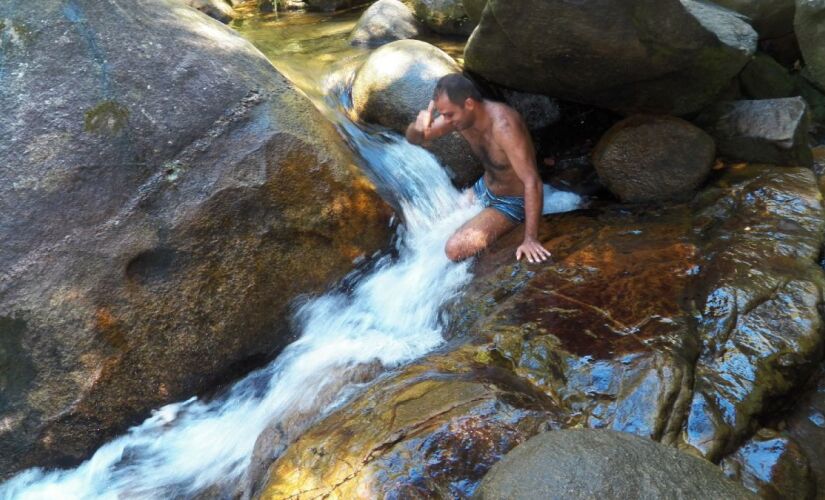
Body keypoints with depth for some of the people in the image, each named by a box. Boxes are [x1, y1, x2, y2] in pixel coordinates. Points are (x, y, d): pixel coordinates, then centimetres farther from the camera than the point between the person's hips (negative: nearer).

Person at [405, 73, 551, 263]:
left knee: (455, 249, -21)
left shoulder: (503, 125, -35)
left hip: (512, 202, -7)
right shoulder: (458, 116, -12)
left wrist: (530, 239, -39)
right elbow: (413, 139, -3)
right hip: (483, 189, 8)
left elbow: (532, 182, -36)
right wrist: (418, 126, -29)